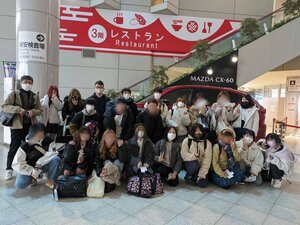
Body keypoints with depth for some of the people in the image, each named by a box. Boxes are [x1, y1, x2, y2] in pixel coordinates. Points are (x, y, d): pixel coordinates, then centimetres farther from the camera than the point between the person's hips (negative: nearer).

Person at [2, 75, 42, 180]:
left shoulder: (35, 96, 8)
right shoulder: (14, 94, -2)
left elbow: (39, 110, 9)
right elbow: (4, 106, -8)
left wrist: (33, 112, -12)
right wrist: (18, 109, -21)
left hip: (30, 125, 4)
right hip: (17, 125, -3)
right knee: (14, 148, 3)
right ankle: (9, 169, 19)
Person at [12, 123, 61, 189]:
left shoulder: (48, 141, -11)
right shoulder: (24, 147, -17)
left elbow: (53, 153, -20)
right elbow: (16, 165, -18)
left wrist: (40, 162, -29)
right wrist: (34, 172, -25)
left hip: (43, 165, 1)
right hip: (29, 169, -1)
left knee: (56, 159, -29)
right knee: (20, 184, -27)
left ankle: (50, 182, -10)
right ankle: (32, 179, 9)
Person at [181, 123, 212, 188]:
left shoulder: (207, 143, -6)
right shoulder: (187, 140, -7)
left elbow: (207, 159, -12)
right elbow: (184, 154, -12)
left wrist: (201, 174, -19)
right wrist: (193, 156, -32)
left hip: (200, 166, 2)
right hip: (189, 163, -1)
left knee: (203, 183, -17)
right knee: (194, 164, -35)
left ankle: (196, 176, 19)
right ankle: (188, 177, -2)